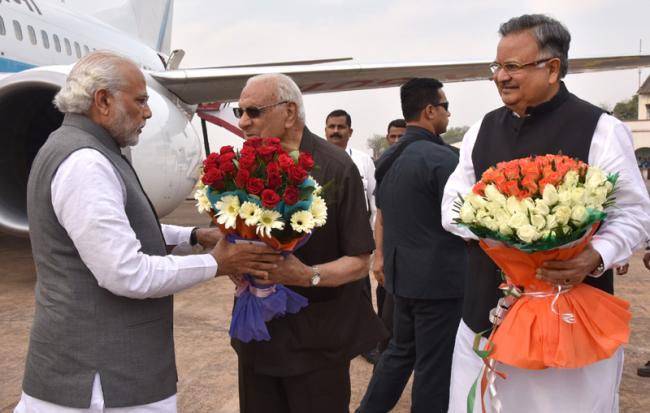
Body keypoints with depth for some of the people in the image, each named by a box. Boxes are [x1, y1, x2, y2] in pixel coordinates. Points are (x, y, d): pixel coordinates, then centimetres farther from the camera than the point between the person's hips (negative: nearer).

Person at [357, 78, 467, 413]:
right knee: (434, 365, 6)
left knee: (400, 349, 23)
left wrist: (382, 255, 27)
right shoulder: (441, 157, -17)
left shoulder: (388, 158, 8)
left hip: (402, 272, 8)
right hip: (438, 276, -8)